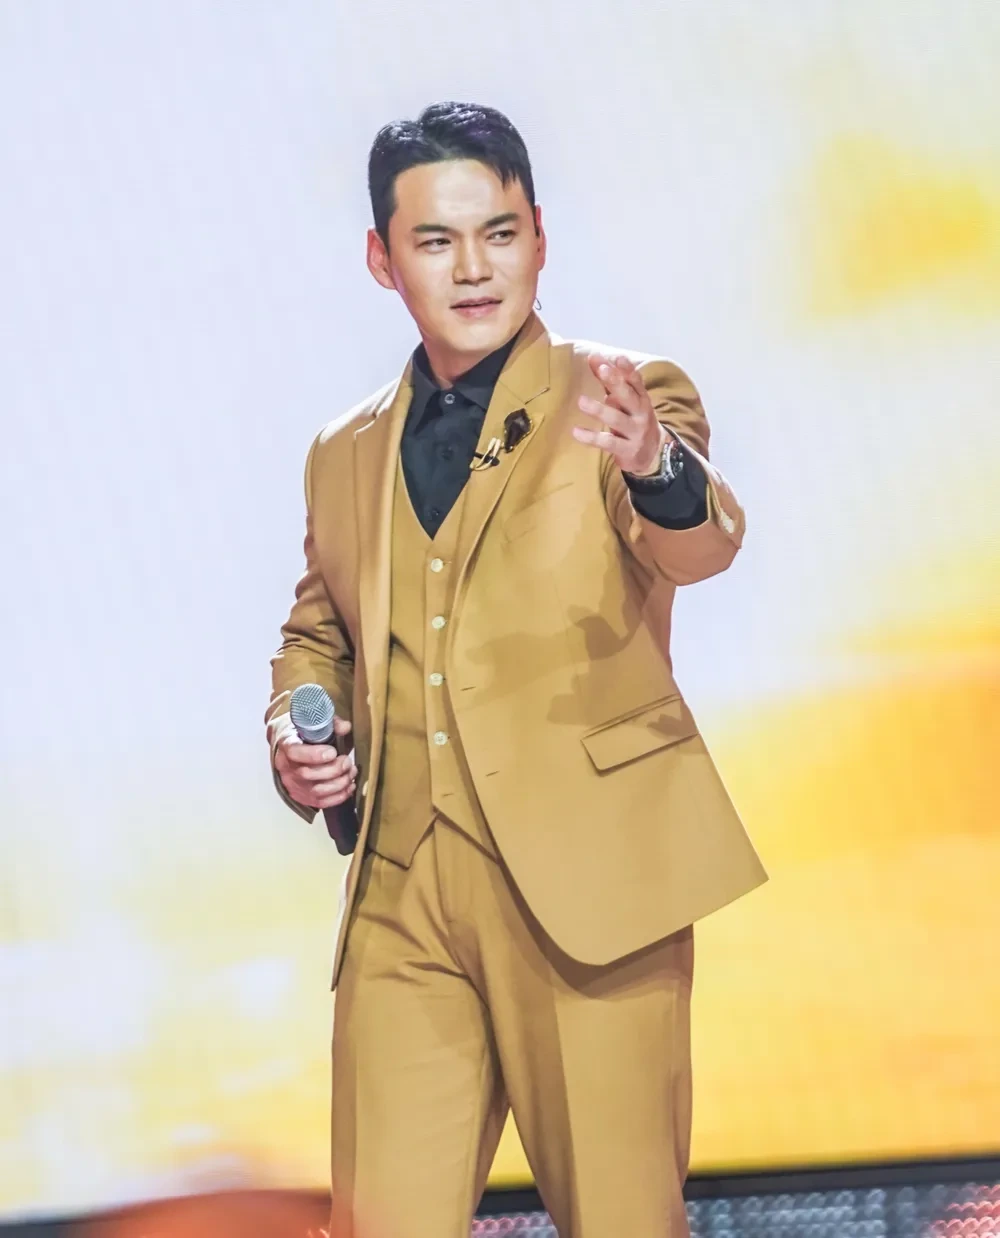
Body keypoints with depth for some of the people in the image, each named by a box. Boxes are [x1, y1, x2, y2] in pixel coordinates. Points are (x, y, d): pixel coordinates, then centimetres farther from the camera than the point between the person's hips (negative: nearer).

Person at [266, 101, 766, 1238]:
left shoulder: (630, 404, 4)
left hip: (589, 884, -3)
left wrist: (656, 468, -39)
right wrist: (295, 730, 8)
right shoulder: (346, 456, 17)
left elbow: (699, 545, -16)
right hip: (402, 896, 3)